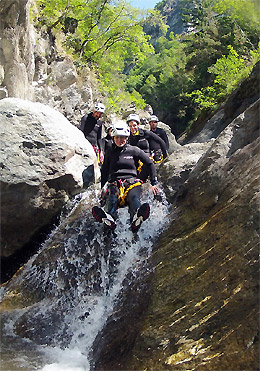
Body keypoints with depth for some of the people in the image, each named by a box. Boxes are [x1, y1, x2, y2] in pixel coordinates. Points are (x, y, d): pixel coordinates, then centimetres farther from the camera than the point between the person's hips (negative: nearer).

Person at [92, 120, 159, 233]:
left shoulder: (133, 150, 13)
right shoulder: (109, 153, 19)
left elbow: (150, 164, 16)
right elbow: (104, 172, 28)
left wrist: (154, 183, 10)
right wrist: (103, 189, 19)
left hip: (131, 181, -1)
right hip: (114, 183, 1)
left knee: (134, 197, -38)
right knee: (111, 199, -36)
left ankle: (136, 220, -70)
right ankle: (109, 219, -68)